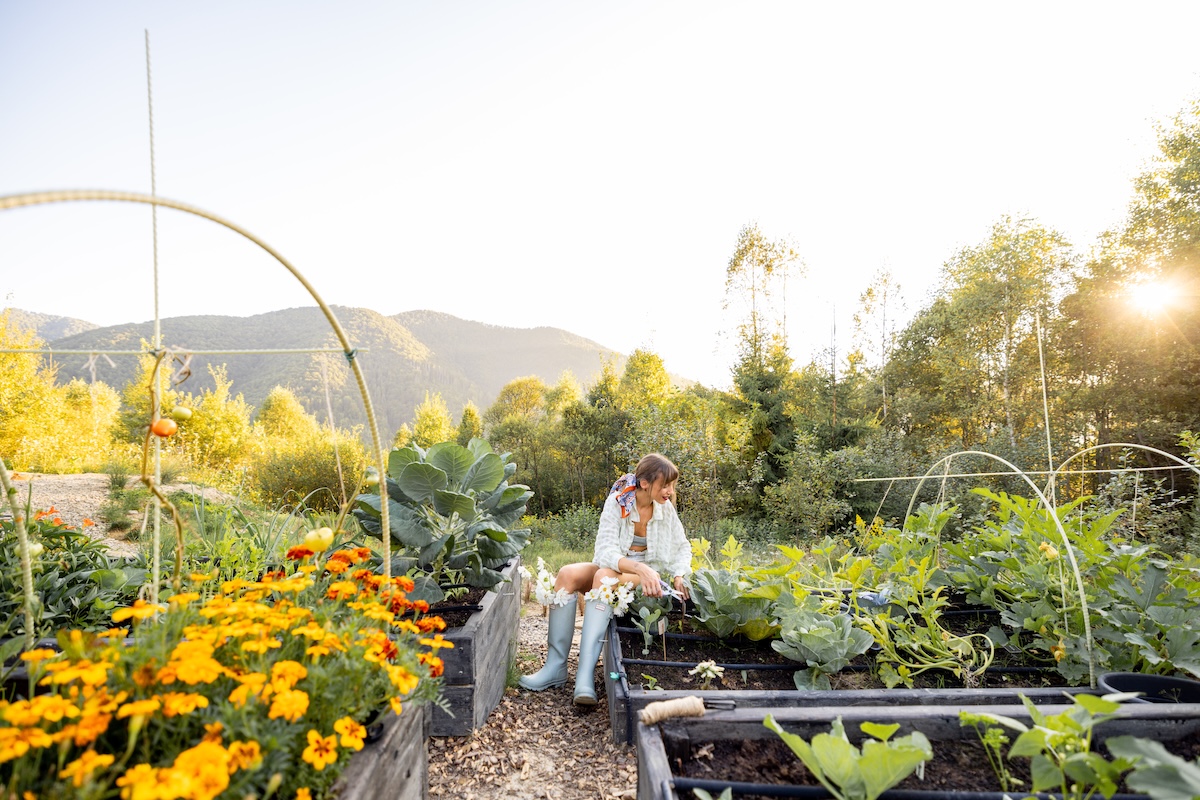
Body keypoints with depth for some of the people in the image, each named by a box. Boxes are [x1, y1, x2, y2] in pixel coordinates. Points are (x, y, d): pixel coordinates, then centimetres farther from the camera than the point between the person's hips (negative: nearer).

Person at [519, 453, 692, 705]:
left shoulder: (666, 508, -3)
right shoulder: (617, 502, -12)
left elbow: (683, 549, 8)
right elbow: (605, 551, -23)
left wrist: (679, 576, -12)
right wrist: (639, 567, -39)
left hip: (647, 574, -1)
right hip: (611, 567, 1)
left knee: (605, 576, -35)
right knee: (567, 574, -29)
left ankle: (586, 674, -42)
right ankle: (556, 666, -26)